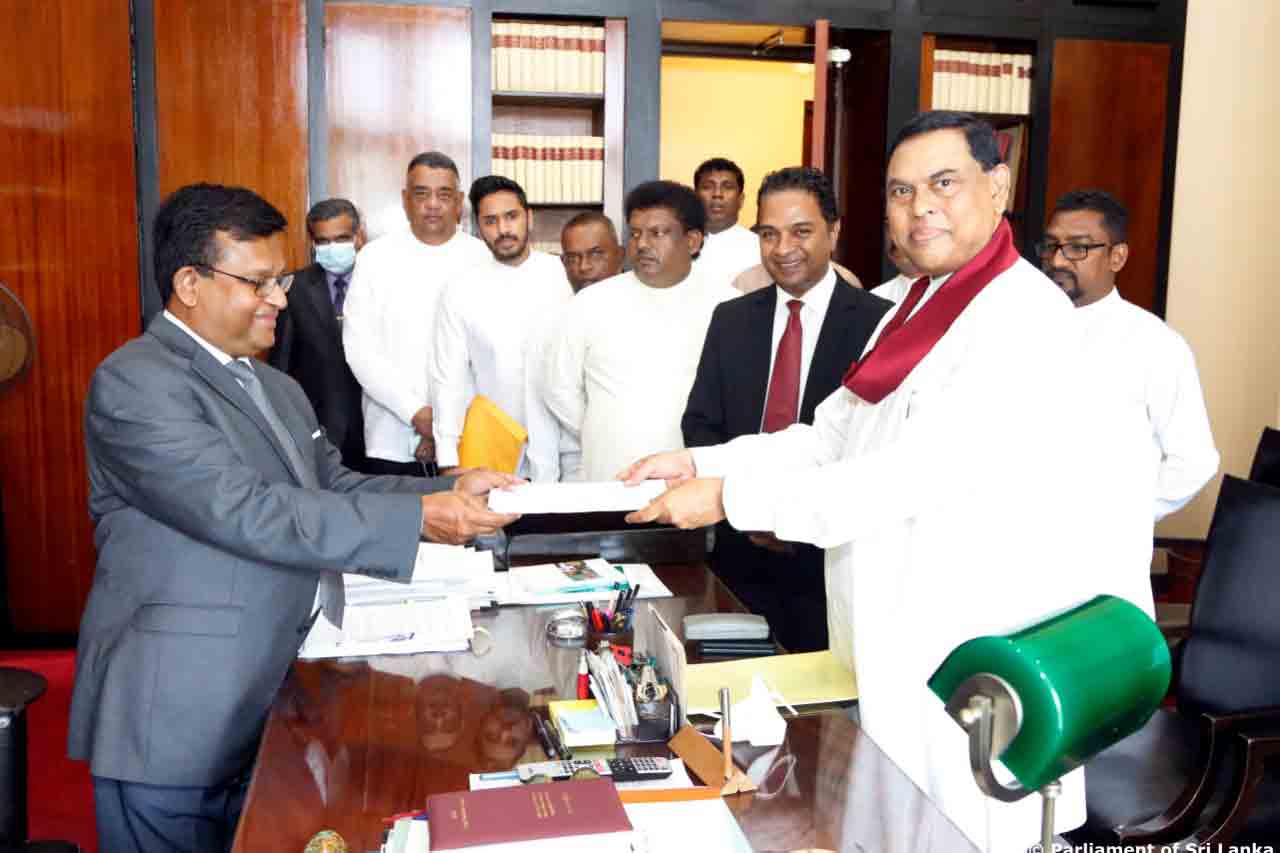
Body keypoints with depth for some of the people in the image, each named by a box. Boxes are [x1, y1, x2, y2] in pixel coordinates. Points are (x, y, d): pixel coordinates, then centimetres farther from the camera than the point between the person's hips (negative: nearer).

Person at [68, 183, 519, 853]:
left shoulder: (277, 389, 16)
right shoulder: (135, 381, -15)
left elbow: (334, 486, 13)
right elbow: (243, 512, -25)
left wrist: (449, 493, -4)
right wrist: (419, 519, -26)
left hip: (268, 709, 8)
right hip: (177, 723, -8)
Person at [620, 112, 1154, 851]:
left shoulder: (1025, 319, -18)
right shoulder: (919, 310, 11)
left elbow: (918, 474, -27)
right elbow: (830, 438, 7)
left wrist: (728, 498, -23)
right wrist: (698, 464, -5)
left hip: (977, 658, -8)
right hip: (899, 647, 8)